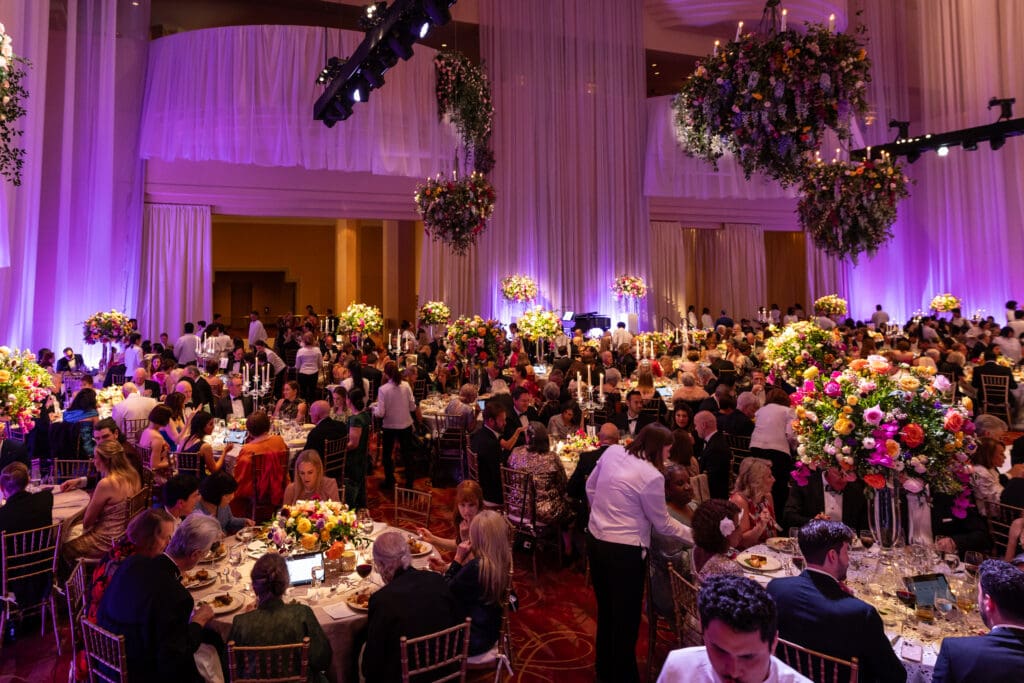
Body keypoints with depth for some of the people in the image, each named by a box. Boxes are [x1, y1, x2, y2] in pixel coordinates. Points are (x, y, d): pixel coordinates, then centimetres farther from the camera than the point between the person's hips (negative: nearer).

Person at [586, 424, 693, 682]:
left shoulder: (612, 452, -1)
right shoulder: (652, 476, -19)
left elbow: (590, 487, 12)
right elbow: (662, 524, -7)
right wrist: (694, 534, 5)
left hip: (596, 541, 7)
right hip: (624, 550, -7)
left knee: (605, 609, 23)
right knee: (626, 616, 11)